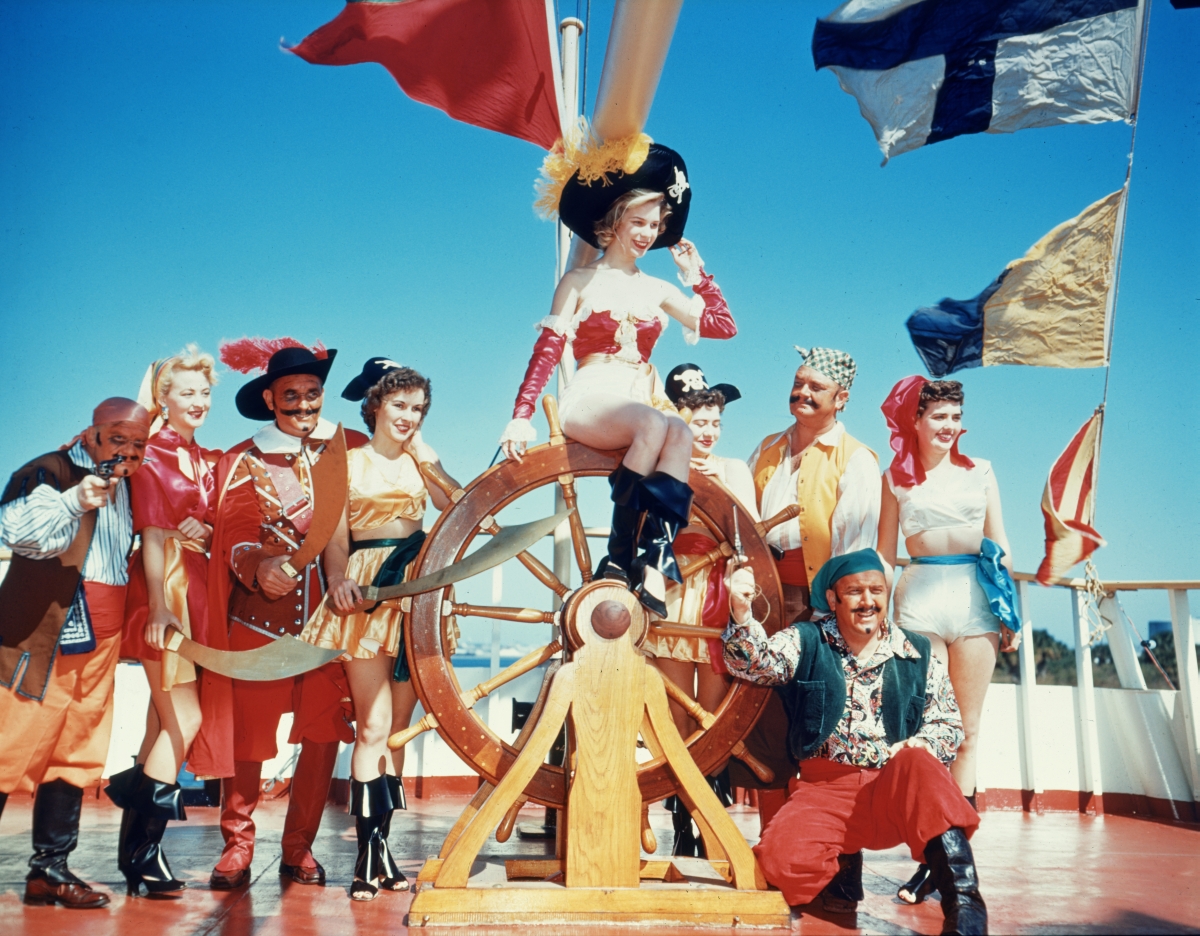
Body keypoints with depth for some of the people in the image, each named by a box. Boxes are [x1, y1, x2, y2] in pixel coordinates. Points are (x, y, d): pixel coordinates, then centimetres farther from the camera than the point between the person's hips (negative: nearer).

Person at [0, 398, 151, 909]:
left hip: (99, 643, 7)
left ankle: (50, 869, 13)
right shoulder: (50, 471, -6)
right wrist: (76, 501, -35)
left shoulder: (127, 485, 17)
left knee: (76, 756, 7)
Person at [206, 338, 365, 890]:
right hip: (261, 616, -1)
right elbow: (236, 539, -2)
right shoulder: (242, 463, 7)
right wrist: (259, 567, -23)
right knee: (249, 734, 0)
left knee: (324, 734, 1)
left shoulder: (350, 450, 7)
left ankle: (299, 847, 16)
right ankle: (237, 844, 15)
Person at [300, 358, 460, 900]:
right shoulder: (348, 462, 6)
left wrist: (423, 453, 1)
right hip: (366, 592, -3)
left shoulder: (421, 462, 15)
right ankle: (370, 855, -5)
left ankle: (380, 848, 13)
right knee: (374, 725, -9)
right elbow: (336, 536, 0)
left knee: (397, 728, 6)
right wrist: (340, 579, -18)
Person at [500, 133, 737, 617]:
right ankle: (619, 556, -29)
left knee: (680, 431, -34)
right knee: (652, 424, -38)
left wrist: (697, 275, 15)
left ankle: (653, 565, -39)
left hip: (645, 402, 4)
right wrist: (522, 415, -9)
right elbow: (547, 350, 1)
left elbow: (723, 326, 16)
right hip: (590, 401, -4)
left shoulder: (657, 290, 19)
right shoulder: (580, 282, 9)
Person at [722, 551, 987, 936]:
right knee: (779, 857, -26)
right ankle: (843, 868, 9)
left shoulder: (918, 654, 8)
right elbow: (754, 663, -12)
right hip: (826, 788, 1)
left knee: (918, 764, -34)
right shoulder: (805, 642, 5)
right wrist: (742, 615, -34)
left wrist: (915, 748, -17)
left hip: (900, 790, 0)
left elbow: (949, 724, 6)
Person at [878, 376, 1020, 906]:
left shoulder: (980, 470, 12)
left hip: (976, 596, 1)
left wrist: (1011, 611, 7)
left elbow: (1001, 546, 12)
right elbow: (885, 552, 11)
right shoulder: (896, 477, 9)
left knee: (968, 728, 1)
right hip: (919, 597, -1)